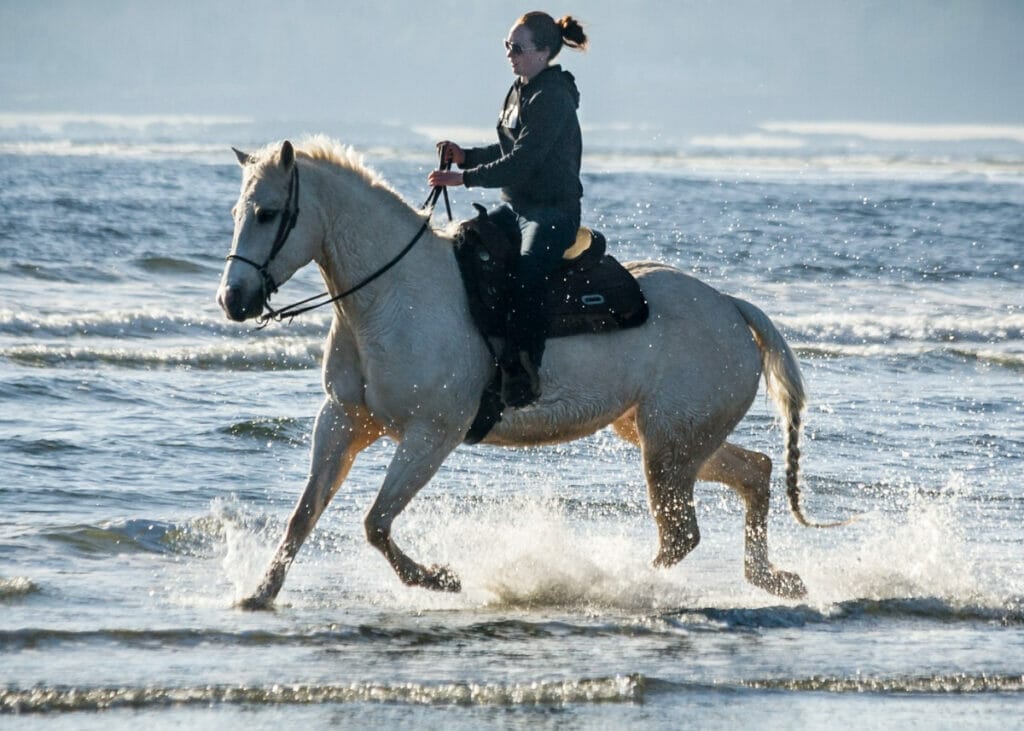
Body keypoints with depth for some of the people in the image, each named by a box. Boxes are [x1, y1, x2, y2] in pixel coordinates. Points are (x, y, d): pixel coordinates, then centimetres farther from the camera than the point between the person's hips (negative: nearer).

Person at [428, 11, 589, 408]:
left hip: (553, 212, -10)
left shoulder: (552, 99, -17)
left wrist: (465, 178, -23)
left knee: (528, 276, -31)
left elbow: (521, 162, -23)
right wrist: (465, 156, 6)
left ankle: (522, 374, -34)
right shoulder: (520, 92, 13)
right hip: (516, 207, 10)